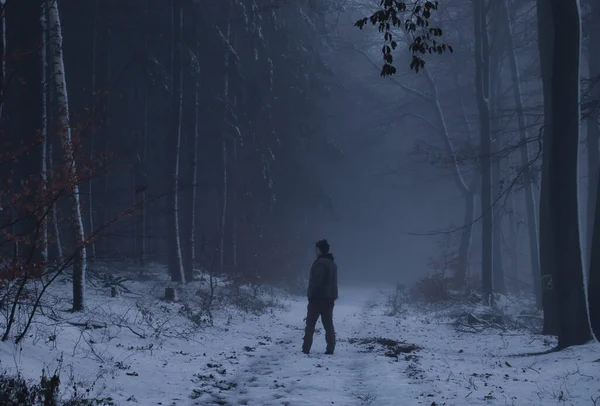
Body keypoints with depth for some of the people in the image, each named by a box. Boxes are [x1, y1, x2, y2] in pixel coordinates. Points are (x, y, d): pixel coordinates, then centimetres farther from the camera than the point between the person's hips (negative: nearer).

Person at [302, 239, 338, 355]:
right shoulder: (332, 263, 14)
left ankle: (306, 348, 0)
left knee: (310, 324, 0)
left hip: (318, 298, -8)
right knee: (328, 324, 9)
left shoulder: (320, 263, -17)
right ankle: (330, 348, 5)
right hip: (330, 298, 8)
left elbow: (316, 281, -22)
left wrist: (310, 294, -14)